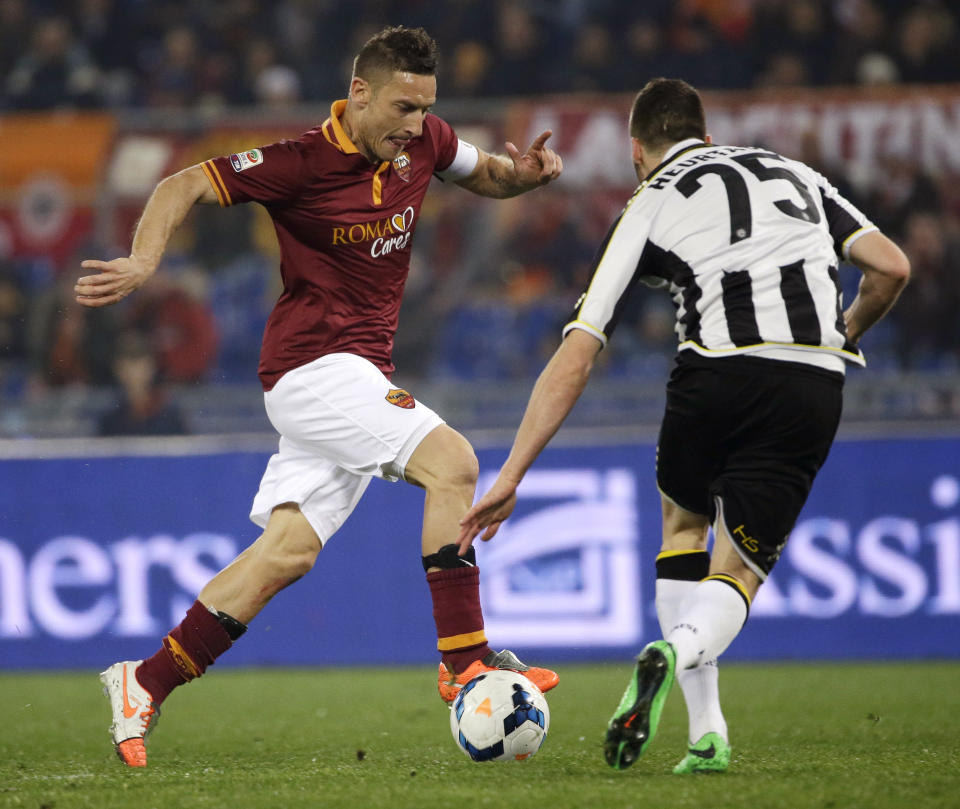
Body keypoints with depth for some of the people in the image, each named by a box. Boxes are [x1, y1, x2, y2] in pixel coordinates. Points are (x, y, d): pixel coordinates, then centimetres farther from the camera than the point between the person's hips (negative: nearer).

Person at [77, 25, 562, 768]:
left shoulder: (422, 141, 4)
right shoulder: (303, 163, -15)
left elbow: (483, 175, 23)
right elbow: (183, 187, -11)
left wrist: (523, 172, 0)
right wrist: (143, 262, -27)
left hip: (360, 372, 7)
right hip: (314, 363, -7)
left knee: (288, 551, 2)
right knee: (452, 460, -23)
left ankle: (145, 684, 7)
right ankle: (465, 663, -19)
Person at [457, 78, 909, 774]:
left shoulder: (648, 207, 15)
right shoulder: (796, 173, 24)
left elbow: (574, 359, 8)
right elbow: (891, 267, 13)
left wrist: (512, 476, 8)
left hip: (720, 371, -1)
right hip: (815, 389, 1)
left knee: (682, 524, 27)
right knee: (737, 574, 9)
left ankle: (707, 732, 15)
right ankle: (679, 650, -28)